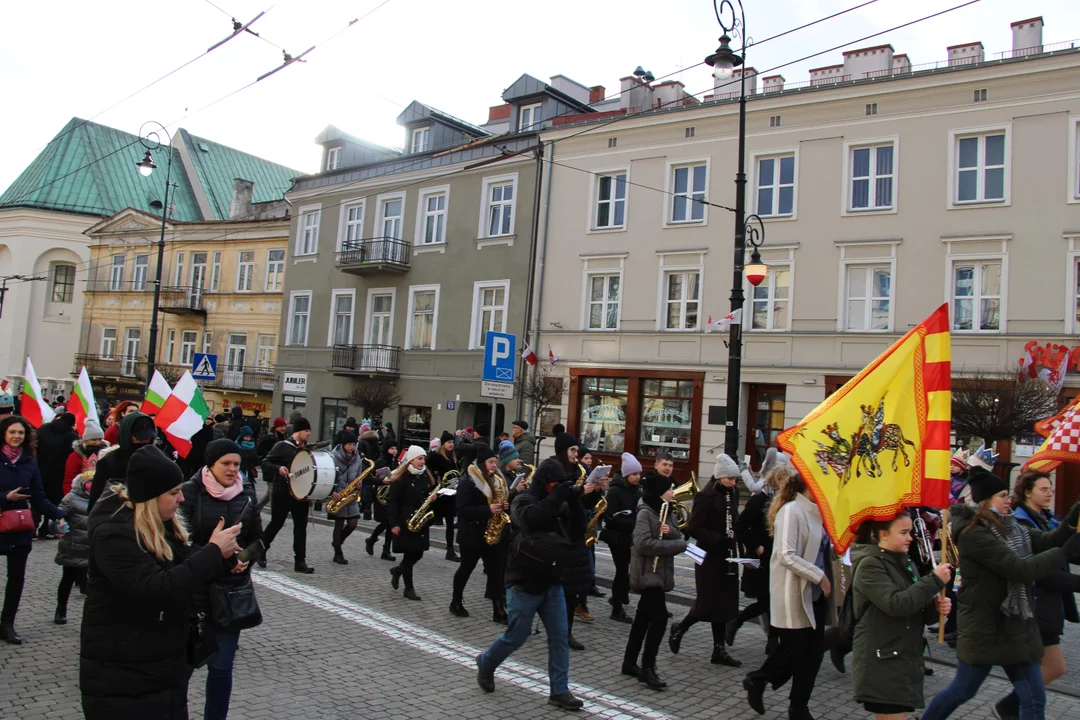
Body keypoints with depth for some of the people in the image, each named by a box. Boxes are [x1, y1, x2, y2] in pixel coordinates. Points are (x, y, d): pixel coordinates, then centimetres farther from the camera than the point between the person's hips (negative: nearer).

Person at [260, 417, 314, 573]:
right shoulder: (282, 446, -7)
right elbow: (265, 462, -9)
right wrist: (278, 468, -28)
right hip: (283, 492, -5)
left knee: (301, 527, 1)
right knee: (276, 524, 6)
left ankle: (300, 561, 4)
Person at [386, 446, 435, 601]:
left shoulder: (426, 476, 9)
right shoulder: (401, 478, -11)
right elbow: (392, 501, -13)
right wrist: (394, 523, -18)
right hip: (405, 521, -6)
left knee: (418, 553, 8)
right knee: (409, 554, -2)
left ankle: (398, 570, 35)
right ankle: (409, 588, 10)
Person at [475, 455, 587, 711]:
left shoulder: (558, 504, 7)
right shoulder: (523, 501, -9)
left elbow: (579, 528, 2)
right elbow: (531, 517, -31)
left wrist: (574, 502, -12)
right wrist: (556, 497, -27)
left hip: (552, 582, 6)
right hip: (524, 583, -5)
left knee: (560, 637, 3)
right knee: (516, 636, 4)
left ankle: (559, 691, 11)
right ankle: (485, 663, 30)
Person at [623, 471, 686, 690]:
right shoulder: (645, 514, -15)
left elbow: (678, 535, 10)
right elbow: (643, 543, -27)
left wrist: (670, 531, -14)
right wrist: (679, 545, -23)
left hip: (659, 573, 9)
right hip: (647, 572, -9)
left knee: (644, 617, 13)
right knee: (660, 617, -13)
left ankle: (629, 663, 23)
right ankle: (648, 667, -3)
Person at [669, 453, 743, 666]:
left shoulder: (732, 494, 6)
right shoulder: (706, 497, -15)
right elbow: (693, 529, -18)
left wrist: (736, 543, 6)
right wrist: (720, 539, -24)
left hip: (727, 556, 7)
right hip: (710, 557, -7)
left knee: (723, 603, 9)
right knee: (708, 603, -3)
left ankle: (719, 650, 17)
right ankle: (679, 628, 21)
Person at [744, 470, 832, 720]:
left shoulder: (814, 511, 10)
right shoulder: (791, 510, -16)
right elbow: (787, 556, -22)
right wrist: (819, 576, -21)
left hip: (814, 594, 8)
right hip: (794, 594, -8)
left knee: (814, 650, 9)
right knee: (794, 649, -1)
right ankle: (756, 681, 23)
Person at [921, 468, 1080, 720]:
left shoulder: (1010, 528, 8)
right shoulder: (974, 535, -20)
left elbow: (1046, 541, -3)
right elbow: (1019, 569, -26)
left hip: (1017, 626, 8)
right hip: (985, 628, -8)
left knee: (1034, 699, 9)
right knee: (962, 690, 8)